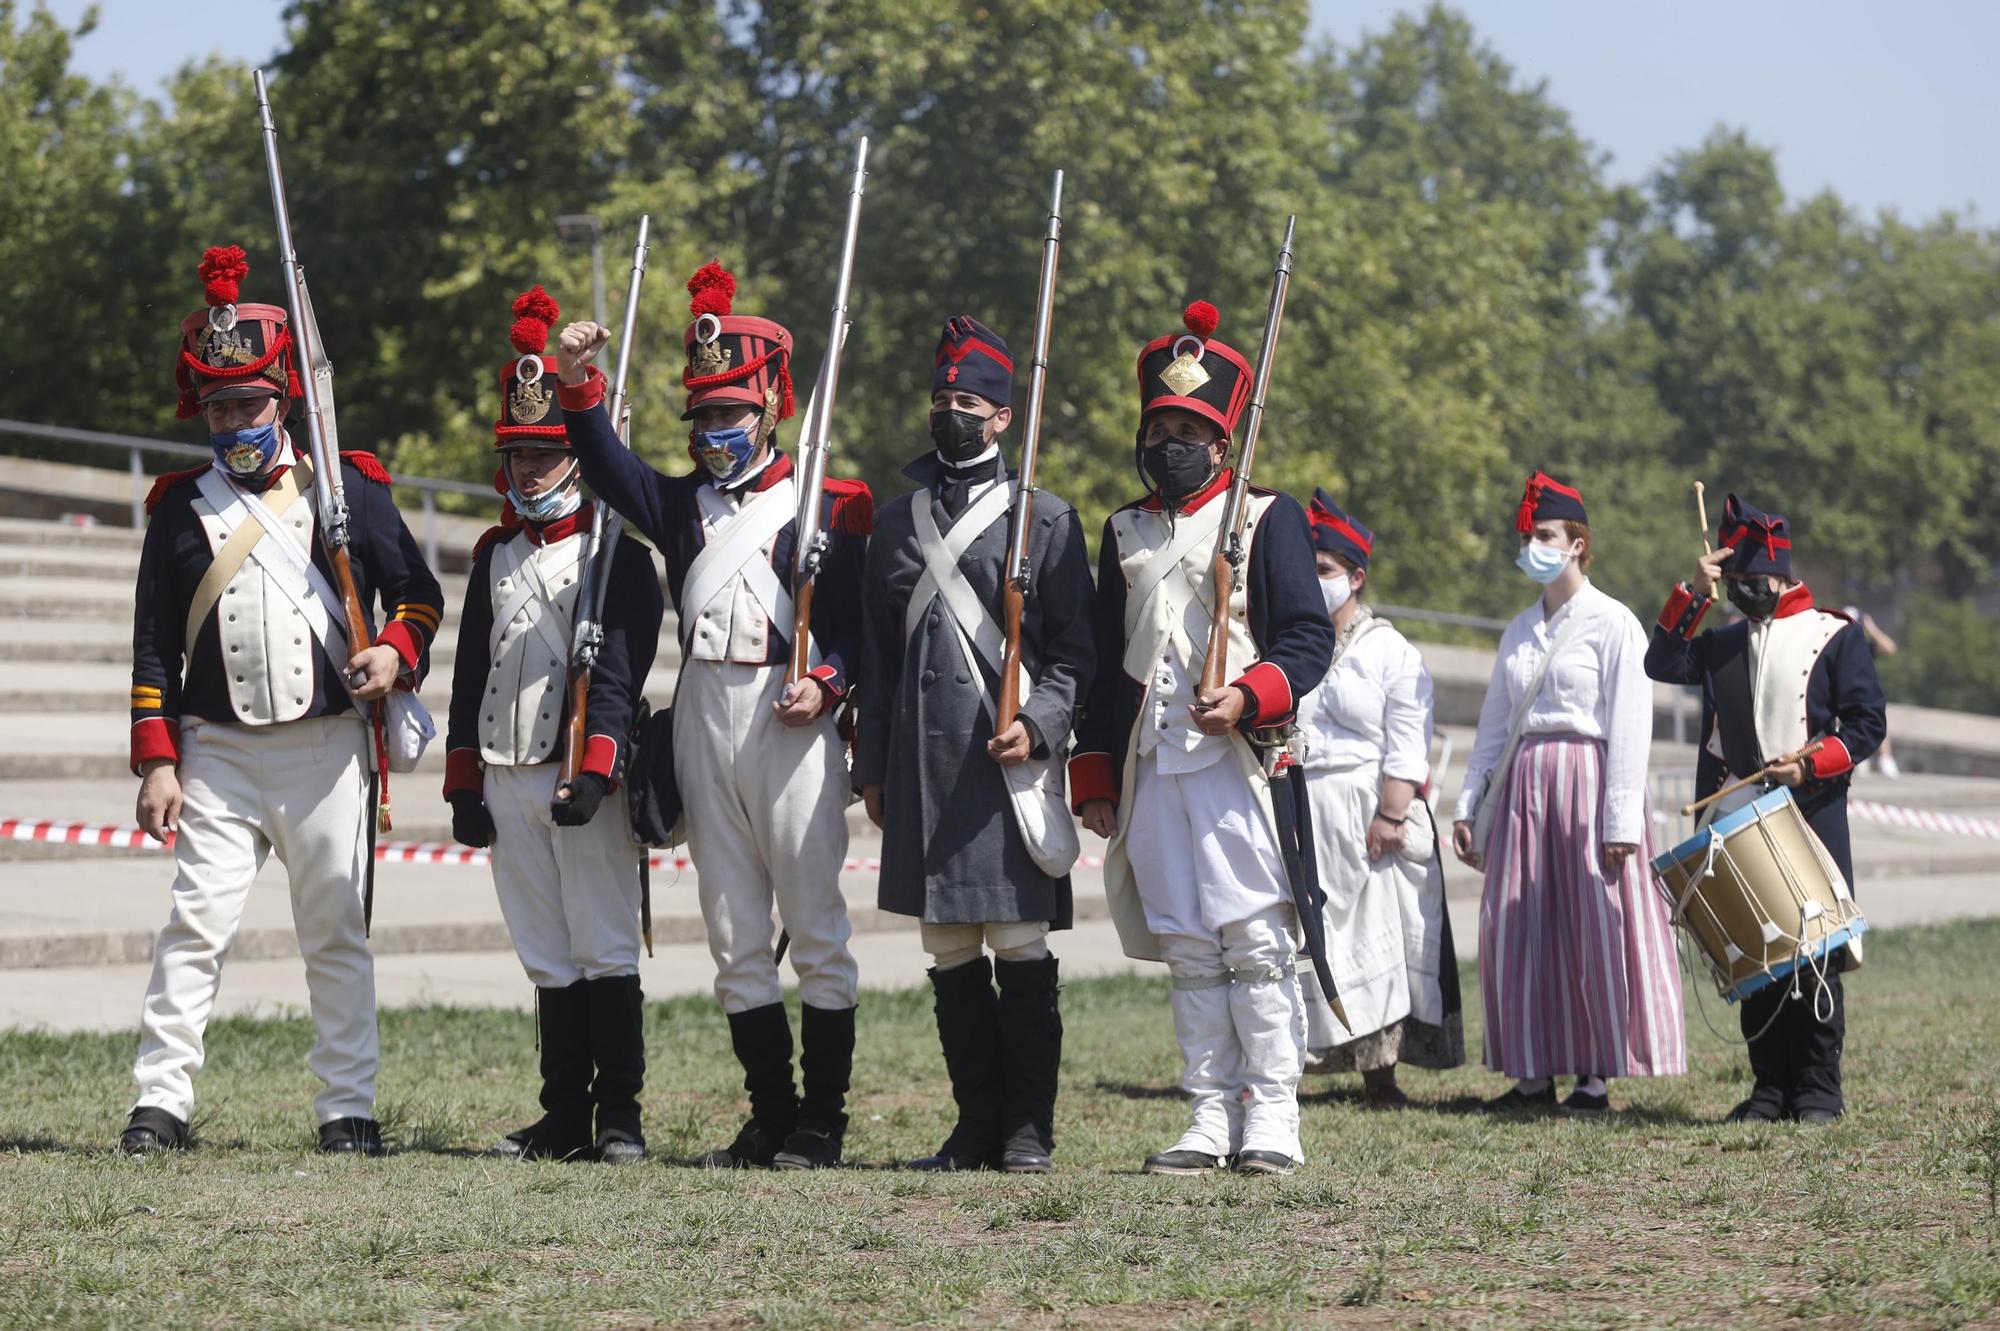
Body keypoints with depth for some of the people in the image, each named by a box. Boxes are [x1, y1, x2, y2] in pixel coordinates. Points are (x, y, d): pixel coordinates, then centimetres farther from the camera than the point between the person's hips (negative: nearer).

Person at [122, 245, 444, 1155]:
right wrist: (157, 762, 0)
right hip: (218, 754, 0)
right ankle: (160, 1104, -9)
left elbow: (418, 592, 10)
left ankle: (348, 1108, 10)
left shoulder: (347, 488, 6)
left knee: (338, 935, 3)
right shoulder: (180, 510, 9)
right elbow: (154, 648, 8)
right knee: (195, 925, -8)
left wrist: (396, 652, -11)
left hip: (329, 749, 0)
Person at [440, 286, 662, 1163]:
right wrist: (464, 784, 12)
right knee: (547, 959, 8)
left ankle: (621, 1119, -2)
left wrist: (596, 770, -19)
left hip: (584, 776, -6)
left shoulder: (615, 553, -2)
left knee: (604, 951, -5)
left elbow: (620, 669, -10)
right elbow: (471, 672, 18)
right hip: (506, 777, 6)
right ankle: (564, 1118, 11)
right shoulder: (495, 555, 17)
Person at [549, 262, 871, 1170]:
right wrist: (578, 385, -12)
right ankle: (770, 1118, 12)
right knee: (734, 941, 7)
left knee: (816, 932, -4)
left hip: (787, 722, -5)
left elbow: (853, 619, -1)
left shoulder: (826, 506, 3)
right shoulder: (683, 506, 17)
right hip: (704, 722, 5)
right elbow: (607, 470, 3)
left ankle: (822, 1121, 1)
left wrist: (825, 684, -18)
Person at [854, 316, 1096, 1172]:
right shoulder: (897, 523, 15)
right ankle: (976, 1127, 12)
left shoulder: (1045, 519, 3)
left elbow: (1076, 651, 0)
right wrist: (873, 767, 14)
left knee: (1020, 948, -5)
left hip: (1008, 760, -4)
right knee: (950, 954, 6)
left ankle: (1028, 1131, 0)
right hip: (921, 766, 4)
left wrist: (1038, 725, -16)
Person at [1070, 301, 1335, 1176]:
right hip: (1151, 769, 5)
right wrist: (1094, 776, 16)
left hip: (1240, 763, -5)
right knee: (1188, 953, 3)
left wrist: (1248, 697, -20)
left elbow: (1310, 639, -3)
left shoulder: (1269, 519, 4)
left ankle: (1271, 1118, -6)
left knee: (1256, 942, -8)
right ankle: (1212, 1119, 5)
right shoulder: (1126, 533, 19)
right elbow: (1102, 662, 21)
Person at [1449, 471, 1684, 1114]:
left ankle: (1595, 1078, 0)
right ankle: (1533, 1076, 9)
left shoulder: (1612, 624, -4)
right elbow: (1493, 724, 20)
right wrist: (1468, 803, 11)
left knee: (1594, 931, -5)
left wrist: (1620, 820, -15)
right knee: (1517, 934, 3)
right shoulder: (1520, 631, 16)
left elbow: (1630, 728, -9)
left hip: (1587, 782, -7)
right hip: (1523, 785, 7)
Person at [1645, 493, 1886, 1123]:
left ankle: (1818, 1089, 2)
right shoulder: (1723, 643, 16)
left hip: (1812, 814, -4)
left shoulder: (1835, 636, 1)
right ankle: (1771, 1087, 8)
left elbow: (1868, 723, -2)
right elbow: (1663, 664, 1)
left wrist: (1811, 764, -16)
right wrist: (1693, 593, -4)